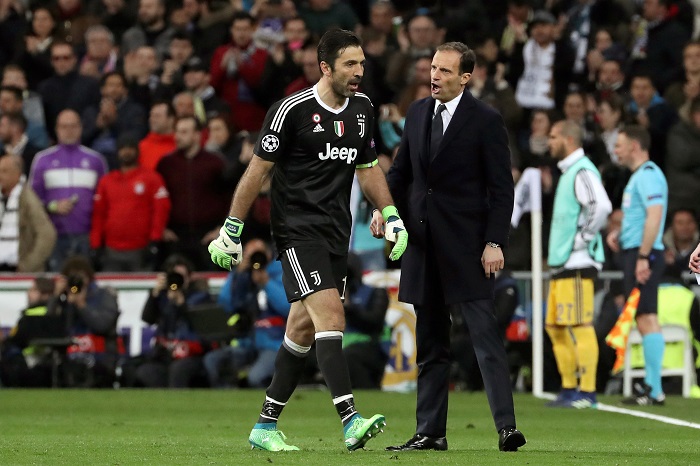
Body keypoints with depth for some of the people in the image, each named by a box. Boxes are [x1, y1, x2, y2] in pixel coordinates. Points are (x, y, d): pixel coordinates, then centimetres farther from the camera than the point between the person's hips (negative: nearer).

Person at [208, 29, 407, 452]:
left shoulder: (362, 108, 9)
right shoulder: (292, 110, -11)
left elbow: (368, 168, 22)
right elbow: (258, 169, -6)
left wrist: (392, 216, 11)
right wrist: (231, 230, -4)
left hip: (337, 234, 7)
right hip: (298, 230, -7)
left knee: (304, 329, 8)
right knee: (330, 316, -19)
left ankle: (266, 425, 16)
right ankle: (351, 420, -26)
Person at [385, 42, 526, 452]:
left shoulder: (486, 120, -6)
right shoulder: (418, 113, 11)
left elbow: (502, 187, -8)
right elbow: (402, 170, 19)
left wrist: (494, 243, -14)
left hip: (467, 245, -6)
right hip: (423, 243, 6)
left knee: (486, 336, -12)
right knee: (430, 345, 10)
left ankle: (506, 426, -16)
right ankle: (430, 431, 15)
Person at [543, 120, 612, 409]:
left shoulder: (582, 172, -12)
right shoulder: (568, 172, 20)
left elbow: (601, 206, -27)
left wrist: (583, 239, -19)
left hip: (577, 265, -11)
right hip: (561, 265, 11)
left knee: (579, 327, -10)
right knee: (556, 328, 12)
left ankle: (587, 392, -9)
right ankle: (569, 389, 17)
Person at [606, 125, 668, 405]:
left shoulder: (648, 175, -12)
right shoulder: (638, 176, 20)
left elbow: (654, 215, -22)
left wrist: (643, 256, -26)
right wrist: (619, 233, 15)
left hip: (643, 254, -10)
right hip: (634, 252, 10)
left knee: (646, 318, -11)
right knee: (644, 320, 10)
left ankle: (654, 391, -12)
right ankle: (650, 385, 13)